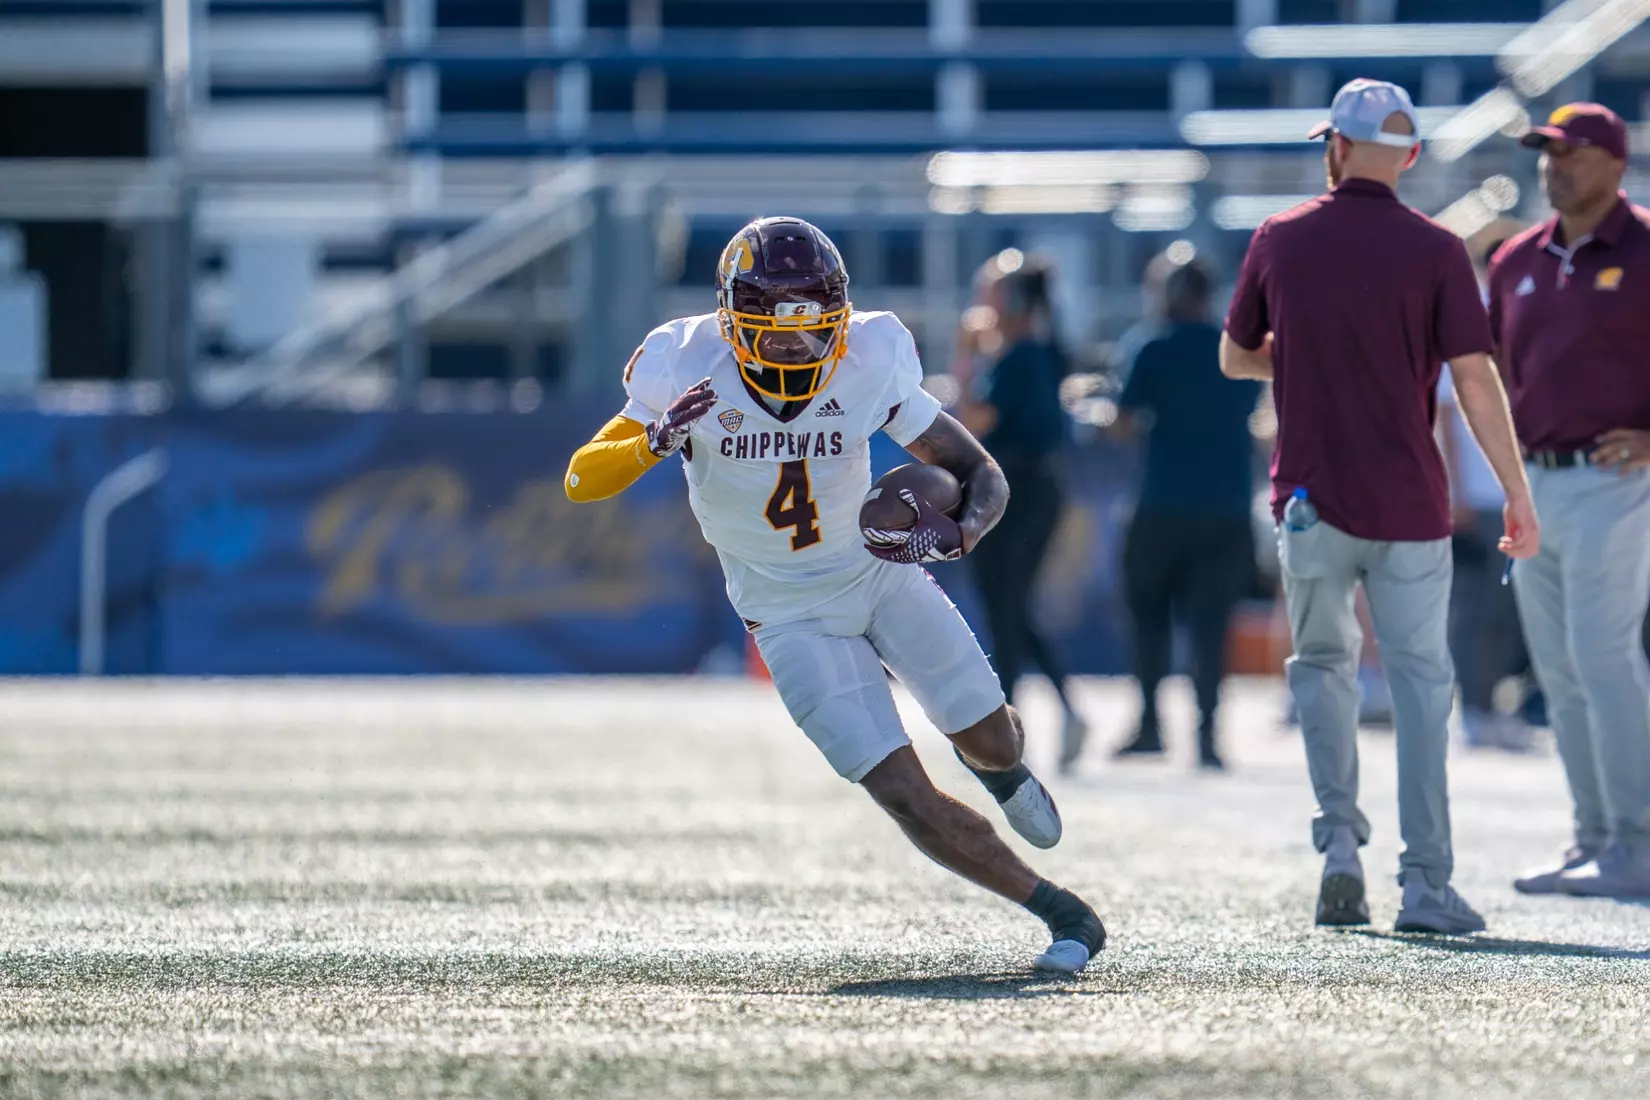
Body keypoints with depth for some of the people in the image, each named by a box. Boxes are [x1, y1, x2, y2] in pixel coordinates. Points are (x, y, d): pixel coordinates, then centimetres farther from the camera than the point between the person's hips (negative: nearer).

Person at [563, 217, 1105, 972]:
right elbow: (580, 482, -20)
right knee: (905, 797, -12)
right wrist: (655, 442, -41)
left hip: (881, 571, 2)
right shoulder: (690, 367, -21)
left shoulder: (871, 364, -19)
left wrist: (957, 534, -35)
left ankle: (995, 759, 49)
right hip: (794, 618, -2)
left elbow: (982, 475, -12)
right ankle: (1063, 914, 2)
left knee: (995, 745, 10)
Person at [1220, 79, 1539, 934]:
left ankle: (1338, 835, 0)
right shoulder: (1434, 250, -6)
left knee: (1323, 662, 19)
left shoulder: (1279, 241, 1)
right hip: (1408, 506, -1)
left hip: (1310, 502, 2)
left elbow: (1235, 358, 13)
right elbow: (1476, 381, -9)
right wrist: (1517, 494, -4)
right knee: (1421, 683, 4)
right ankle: (1425, 885, -1)